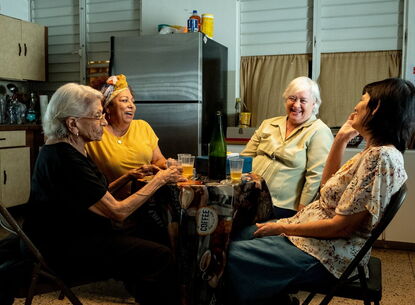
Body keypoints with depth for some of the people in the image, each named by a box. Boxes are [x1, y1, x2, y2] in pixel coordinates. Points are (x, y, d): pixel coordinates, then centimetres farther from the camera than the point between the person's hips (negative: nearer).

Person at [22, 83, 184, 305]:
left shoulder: (65, 150, 8)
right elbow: (117, 211, -19)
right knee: (161, 257, -16)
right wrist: (159, 180, -12)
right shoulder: (66, 160, -23)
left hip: (70, 235, 10)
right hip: (66, 249, -10)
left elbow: (101, 196, 13)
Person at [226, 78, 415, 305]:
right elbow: (327, 185, 19)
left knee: (232, 255, -14)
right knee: (241, 235, 12)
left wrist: (282, 228, -14)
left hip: (330, 254, -10)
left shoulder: (381, 157, -21)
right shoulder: (373, 152, 9)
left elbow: (341, 227, -23)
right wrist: (340, 140, 10)